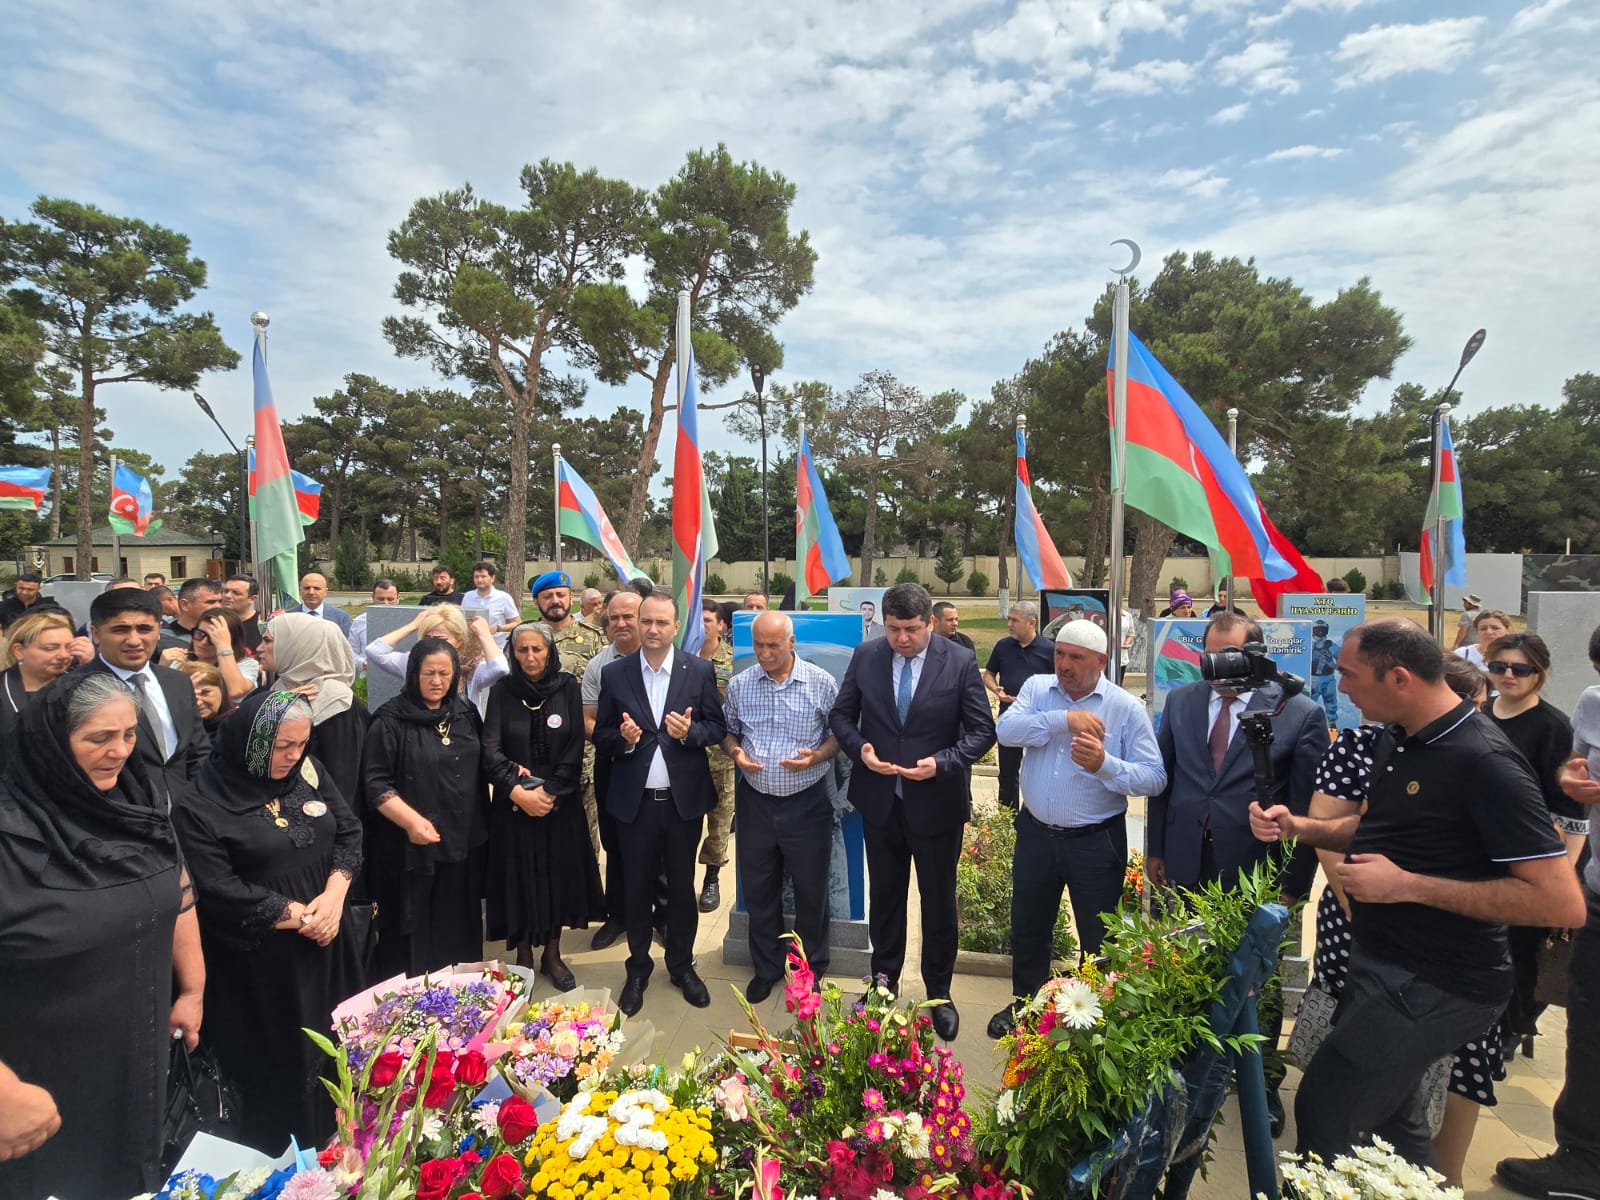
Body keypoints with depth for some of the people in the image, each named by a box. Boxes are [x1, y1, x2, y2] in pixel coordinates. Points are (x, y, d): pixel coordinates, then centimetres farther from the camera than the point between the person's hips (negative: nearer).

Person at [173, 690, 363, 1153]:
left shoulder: (309, 771, 2)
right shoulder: (202, 805, -13)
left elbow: (349, 832, 4)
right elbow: (218, 888, -17)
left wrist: (334, 894, -11)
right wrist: (297, 915, -14)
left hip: (327, 946, 5)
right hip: (262, 961, -5)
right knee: (277, 1065, 9)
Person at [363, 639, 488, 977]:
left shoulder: (466, 715, 7)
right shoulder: (391, 721, -9)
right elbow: (376, 783, -13)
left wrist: (482, 827, 13)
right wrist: (411, 820, -25)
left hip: (464, 843, 5)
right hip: (412, 848, -5)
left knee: (459, 934, 16)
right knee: (412, 934, 6)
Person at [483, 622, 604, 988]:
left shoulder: (568, 688, -1)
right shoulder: (502, 691, -1)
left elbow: (575, 748, -5)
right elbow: (490, 749, -8)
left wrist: (548, 791, -13)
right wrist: (517, 790, -18)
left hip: (560, 802, 0)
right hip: (514, 802, 0)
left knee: (558, 874, 7)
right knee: (518, 877, 5)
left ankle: (552, 954, 23)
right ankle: (523, 956, 22)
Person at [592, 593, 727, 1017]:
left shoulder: (700, 671, -3)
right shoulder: (613, 673, -1)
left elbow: (717, 726, 0)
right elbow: (601, 737, 2)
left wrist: (691, 732, -20)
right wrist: (623, 739, -19)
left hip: (685, 799, 0)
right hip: (634, 801, 0)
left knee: (681, 885, 15)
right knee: (637, 886, 14)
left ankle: (682, 965, 35)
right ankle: (638, 969, 34)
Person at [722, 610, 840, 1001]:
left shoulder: (822, 683, -8)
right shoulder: (739, 685, 0)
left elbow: (839, 733, -1)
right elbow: (728, 730, 12)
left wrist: (816, 756, -19)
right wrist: (736, 752, -9)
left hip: (806, 803, -2)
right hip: (755, 802, 3)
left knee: (811, 890, 11)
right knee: (758, 890, 15)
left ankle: (811, 968, 34)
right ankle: (766, 967, 35)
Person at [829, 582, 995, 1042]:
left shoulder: (961, 662, -11)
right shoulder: (866, 655, -4)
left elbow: (982, 730, -8)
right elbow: (841, 715, 3)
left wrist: (942, 762, -22)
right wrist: (860, 747, -16)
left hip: (936, 802, -2)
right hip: (880, 800, 2)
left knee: (939, 901, 14)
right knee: (885, 896, 20)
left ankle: (939, 993, 35)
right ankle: (884, 981, 41)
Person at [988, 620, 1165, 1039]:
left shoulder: (1127, 708, -10)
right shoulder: (1036, 688, -2)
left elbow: (1154, 777, -13)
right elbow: (1005, 729, -19)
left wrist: (1105, 764, -30)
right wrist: (1064, 719, -27)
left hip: (1096, 842, -3)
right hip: (1036, 833, 3)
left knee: (1098, 938, 14)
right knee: (1027, 928, 20)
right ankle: (1024, 1005, 43)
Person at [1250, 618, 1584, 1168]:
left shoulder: (1483, 761, -23)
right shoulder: (1395, 739, 3)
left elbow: (1563, 902, -24)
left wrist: (1406, 885, -25)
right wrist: (1297, 826, 0)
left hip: (1434, 985, -9)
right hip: (1382, 960, 9)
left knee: (1323, 1110, -1)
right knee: (1390, 1117, 24)